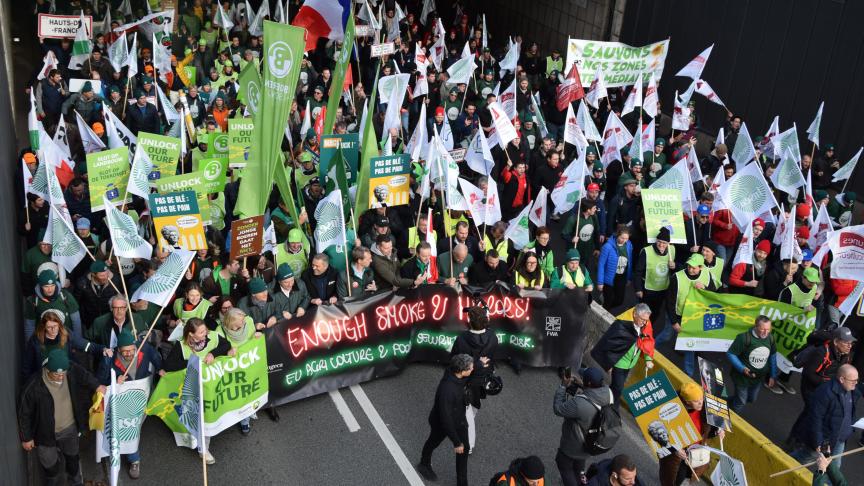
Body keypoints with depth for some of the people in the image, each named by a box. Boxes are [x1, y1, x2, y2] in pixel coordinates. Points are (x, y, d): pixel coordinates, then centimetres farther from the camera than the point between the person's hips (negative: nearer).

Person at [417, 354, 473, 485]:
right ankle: (424, 465, 52)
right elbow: (446, 419, -35)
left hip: (459, 419, 6)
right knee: (433, 442, 23)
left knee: (464, 449, 14)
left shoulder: (458, 376, -22)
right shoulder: (446, 390, -44)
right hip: (441, 422, -6)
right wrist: (456, 442, -26)